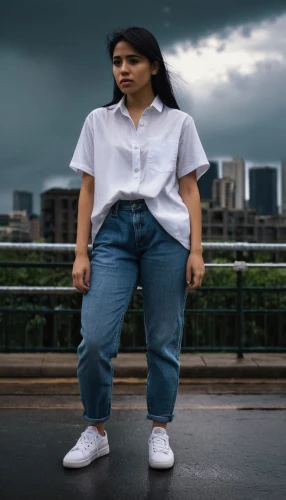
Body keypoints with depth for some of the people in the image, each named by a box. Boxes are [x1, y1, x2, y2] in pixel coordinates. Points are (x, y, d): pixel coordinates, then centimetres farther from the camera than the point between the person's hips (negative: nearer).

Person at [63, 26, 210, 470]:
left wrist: (196, 250, -2)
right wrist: (81, 252, 2)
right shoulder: (98, 121, 13)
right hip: (113, 231, 1)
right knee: (94, 341, -7)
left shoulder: (179, 122, 10)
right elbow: (88, 190, 9)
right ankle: (95, 432, 14)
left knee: (164, 340, 4)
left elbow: (189, 190, 8)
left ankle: (159, 433, 21)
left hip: (166, 231, 0)